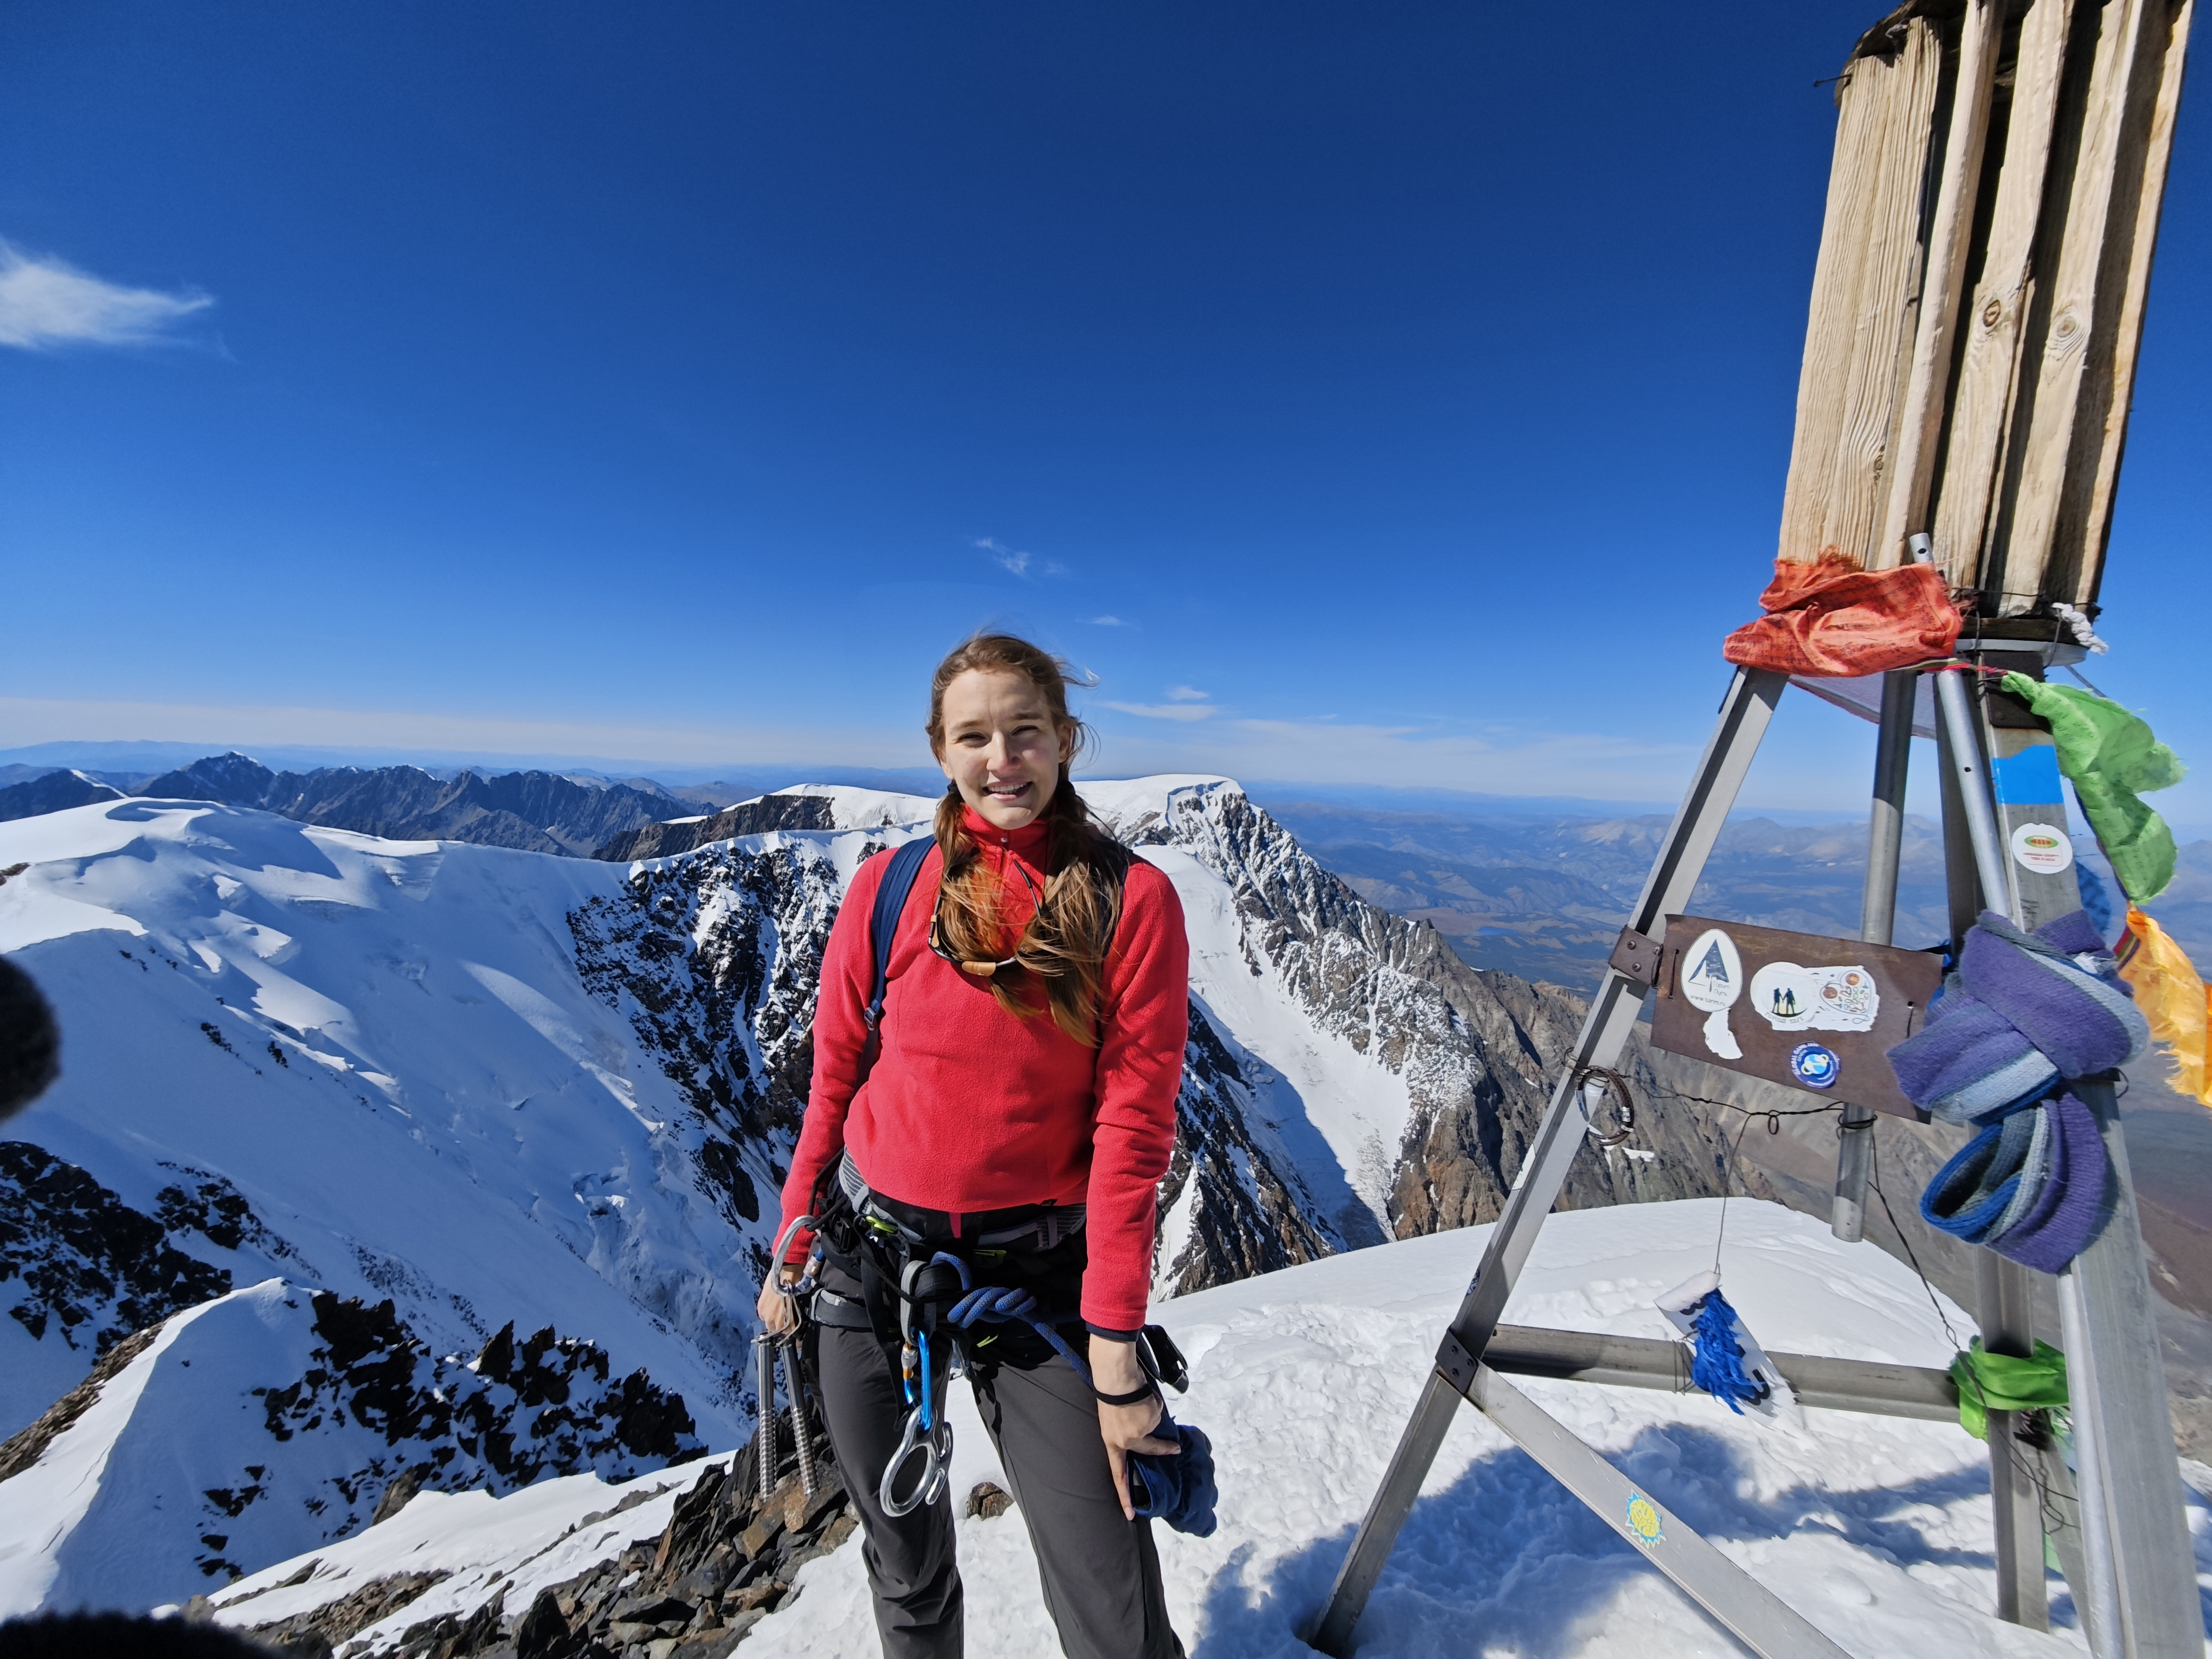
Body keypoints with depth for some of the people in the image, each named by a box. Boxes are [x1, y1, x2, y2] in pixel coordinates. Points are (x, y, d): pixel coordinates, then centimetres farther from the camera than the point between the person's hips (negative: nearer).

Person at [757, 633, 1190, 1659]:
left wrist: (1115, 1351, -11)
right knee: (904, 1565, 23)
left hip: (1035, 1276, -2)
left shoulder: (1131, 900, -10)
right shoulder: (889, 888, -4)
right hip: (869, 1260, 3)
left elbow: (1132, 1128, -11)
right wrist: (791, 1256, 9)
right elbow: (834, 1083, 4)